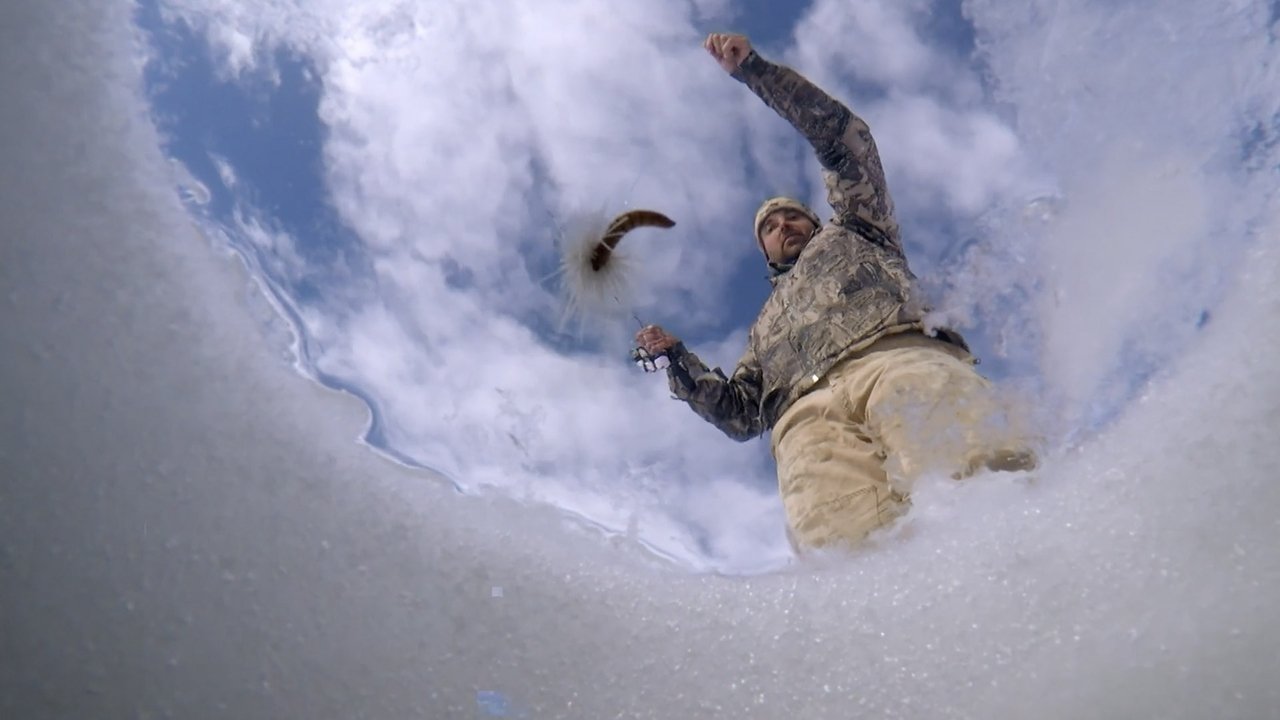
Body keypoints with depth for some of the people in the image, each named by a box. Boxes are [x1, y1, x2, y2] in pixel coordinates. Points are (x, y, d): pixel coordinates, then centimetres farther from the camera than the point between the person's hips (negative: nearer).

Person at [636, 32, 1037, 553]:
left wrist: (753, 70, 29)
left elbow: (842, 135, 29)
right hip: (808, 410, 2)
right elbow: (739, 415, 36)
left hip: (896, 354, -2)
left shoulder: (851, 233, 39)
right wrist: (676, 358, 28)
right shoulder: (765, 326, 45)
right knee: (843, 544, -34)